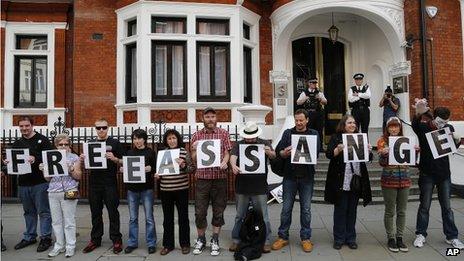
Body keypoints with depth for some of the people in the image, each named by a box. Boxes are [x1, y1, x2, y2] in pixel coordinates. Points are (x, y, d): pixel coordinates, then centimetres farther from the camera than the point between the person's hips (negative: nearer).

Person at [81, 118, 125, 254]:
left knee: (113, 212, 2)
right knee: (96, 213, 12)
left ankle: (116, 239, 11)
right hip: (94, 183, 4)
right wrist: (82, 159, -7)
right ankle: (95, 239, 24)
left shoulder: (114, 143, -1)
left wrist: (114, 158, -21)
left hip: (110, 183, -4)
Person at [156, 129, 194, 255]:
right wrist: (157, 175, -3)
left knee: (183, 217, 8)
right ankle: (168, 244, 24)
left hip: (181, 189, -3)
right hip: (165, 190, 3)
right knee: (167, 218, 11)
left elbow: (192, 168, -4)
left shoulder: (184, 151, -4)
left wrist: (183, 166, -22)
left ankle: (185, 244, 21)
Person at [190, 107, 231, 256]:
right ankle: (201, 240, 23)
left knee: (218, 211, 8)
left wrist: (224, 162, -17)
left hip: (220, 177, 0)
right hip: (202, 177, 0)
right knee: (200, 212, 4)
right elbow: (194, 160, 9)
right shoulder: (196, 136, 7)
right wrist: (195, 149, -12)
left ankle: (215, 241, 23)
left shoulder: (223, 134, 6)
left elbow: (227, 152, 3)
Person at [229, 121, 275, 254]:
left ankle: (266, 241, 19)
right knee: (239, 216, 13)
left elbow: (274, 156, -7)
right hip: (241, 187, 1)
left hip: (260, 187, -1)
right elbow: (233, 157, -11)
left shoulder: (265, 143, 4)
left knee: (263, 216, 6)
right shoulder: (239, 145, 4)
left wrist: (269, 152, -32)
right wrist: (233, 166, -33)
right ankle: (236, 240, 25)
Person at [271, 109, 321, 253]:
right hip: (290, 176, 0)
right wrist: (285, 152, -23)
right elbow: (278, 151, -1)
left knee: (306, 209, 8)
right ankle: (283, 237, 19)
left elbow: (317, 152, -7)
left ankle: (306, 238, 21)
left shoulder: (314, 134, 6)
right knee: (286, 208, 6)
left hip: (307, 176, 0)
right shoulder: (288, 133, 7)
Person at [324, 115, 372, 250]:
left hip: (356, 180, 4)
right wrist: (338, 149, -27)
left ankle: (350, 238, 22)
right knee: (340, 209, 4)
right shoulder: (336, 137, 1)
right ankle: (339, 239, 15)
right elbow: (328, 154, -8)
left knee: (352, 210, 11)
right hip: (340, 180, -4)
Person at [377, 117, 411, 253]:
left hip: (404, 179, 4)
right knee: (390, 211, 4)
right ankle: (390, 238, 16)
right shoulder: (382, 141, -3)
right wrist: (383, 154, -29)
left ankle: (400, 237, 21)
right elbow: (382, 163, -9)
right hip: (389, 180, -4)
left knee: (402, 211, 10)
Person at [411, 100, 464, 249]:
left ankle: (451, 236, 22)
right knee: (424, 206, 6)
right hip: (427, 173, -3)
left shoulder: (449, 128, 2)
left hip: (444, 173, 3)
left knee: (446, 206, 11)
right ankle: (421, 234, 19)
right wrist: (419, 113, -59)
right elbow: (415, 124, -35)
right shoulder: (423, 128, -10)